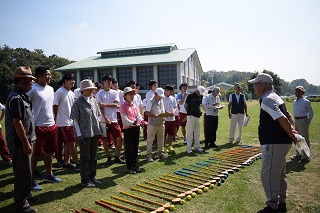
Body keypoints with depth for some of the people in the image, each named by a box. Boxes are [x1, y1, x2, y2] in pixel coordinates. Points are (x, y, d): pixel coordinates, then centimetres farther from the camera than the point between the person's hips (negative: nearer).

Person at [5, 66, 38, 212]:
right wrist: (26, 143, -19)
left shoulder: (22, 96, 10)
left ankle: (26, 195, 36)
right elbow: (17, 123, -22)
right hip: (20, 143, -10)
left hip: (25, 140, 10)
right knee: (23, 173, 2)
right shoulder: (16, 98, -20)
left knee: (26, 171, 20)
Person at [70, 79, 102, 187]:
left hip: (95, 133, 6)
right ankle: (85, 180, 17)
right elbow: (75, 120, -10)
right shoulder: (78, 103, -9)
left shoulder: (94, 101, 9)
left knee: (93, 157, 14)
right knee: (85, 158, 4)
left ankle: (92, 177, 28)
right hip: (85, 134, -6)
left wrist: (99, 130, 12)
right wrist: (79, 135, -15)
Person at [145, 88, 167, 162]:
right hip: (152, 124, -7)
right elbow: (146, 112, -17)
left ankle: (160, 152, 27)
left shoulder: (161, 101, 12)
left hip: (161, 123, 7)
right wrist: (154, 115, -31)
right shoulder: (150, 101, -10)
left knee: (160, 139, 14)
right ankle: (149, 155, 6)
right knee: (150, 139, -1)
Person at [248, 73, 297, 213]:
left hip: (274, 144, -11)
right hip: (283, 142, 11)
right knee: (279, 174, 21)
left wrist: (291, 135, -12)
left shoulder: (267, 100, -18)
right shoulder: (275, 98, 15)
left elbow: (282, 119, -25)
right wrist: (292, 130, 4)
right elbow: (289, 116, 18)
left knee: (268, 175, 0)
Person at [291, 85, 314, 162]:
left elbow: (311, 113, -2)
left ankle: (305, 156, 9)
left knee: (304, 139, -1)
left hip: (303, 121, -7)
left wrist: (308, 122, -2)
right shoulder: (294, 101, 9)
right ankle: (298, 154, 26)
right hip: (296, 121, 7)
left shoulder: (306, 102, -10)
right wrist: (295, 120, 15)